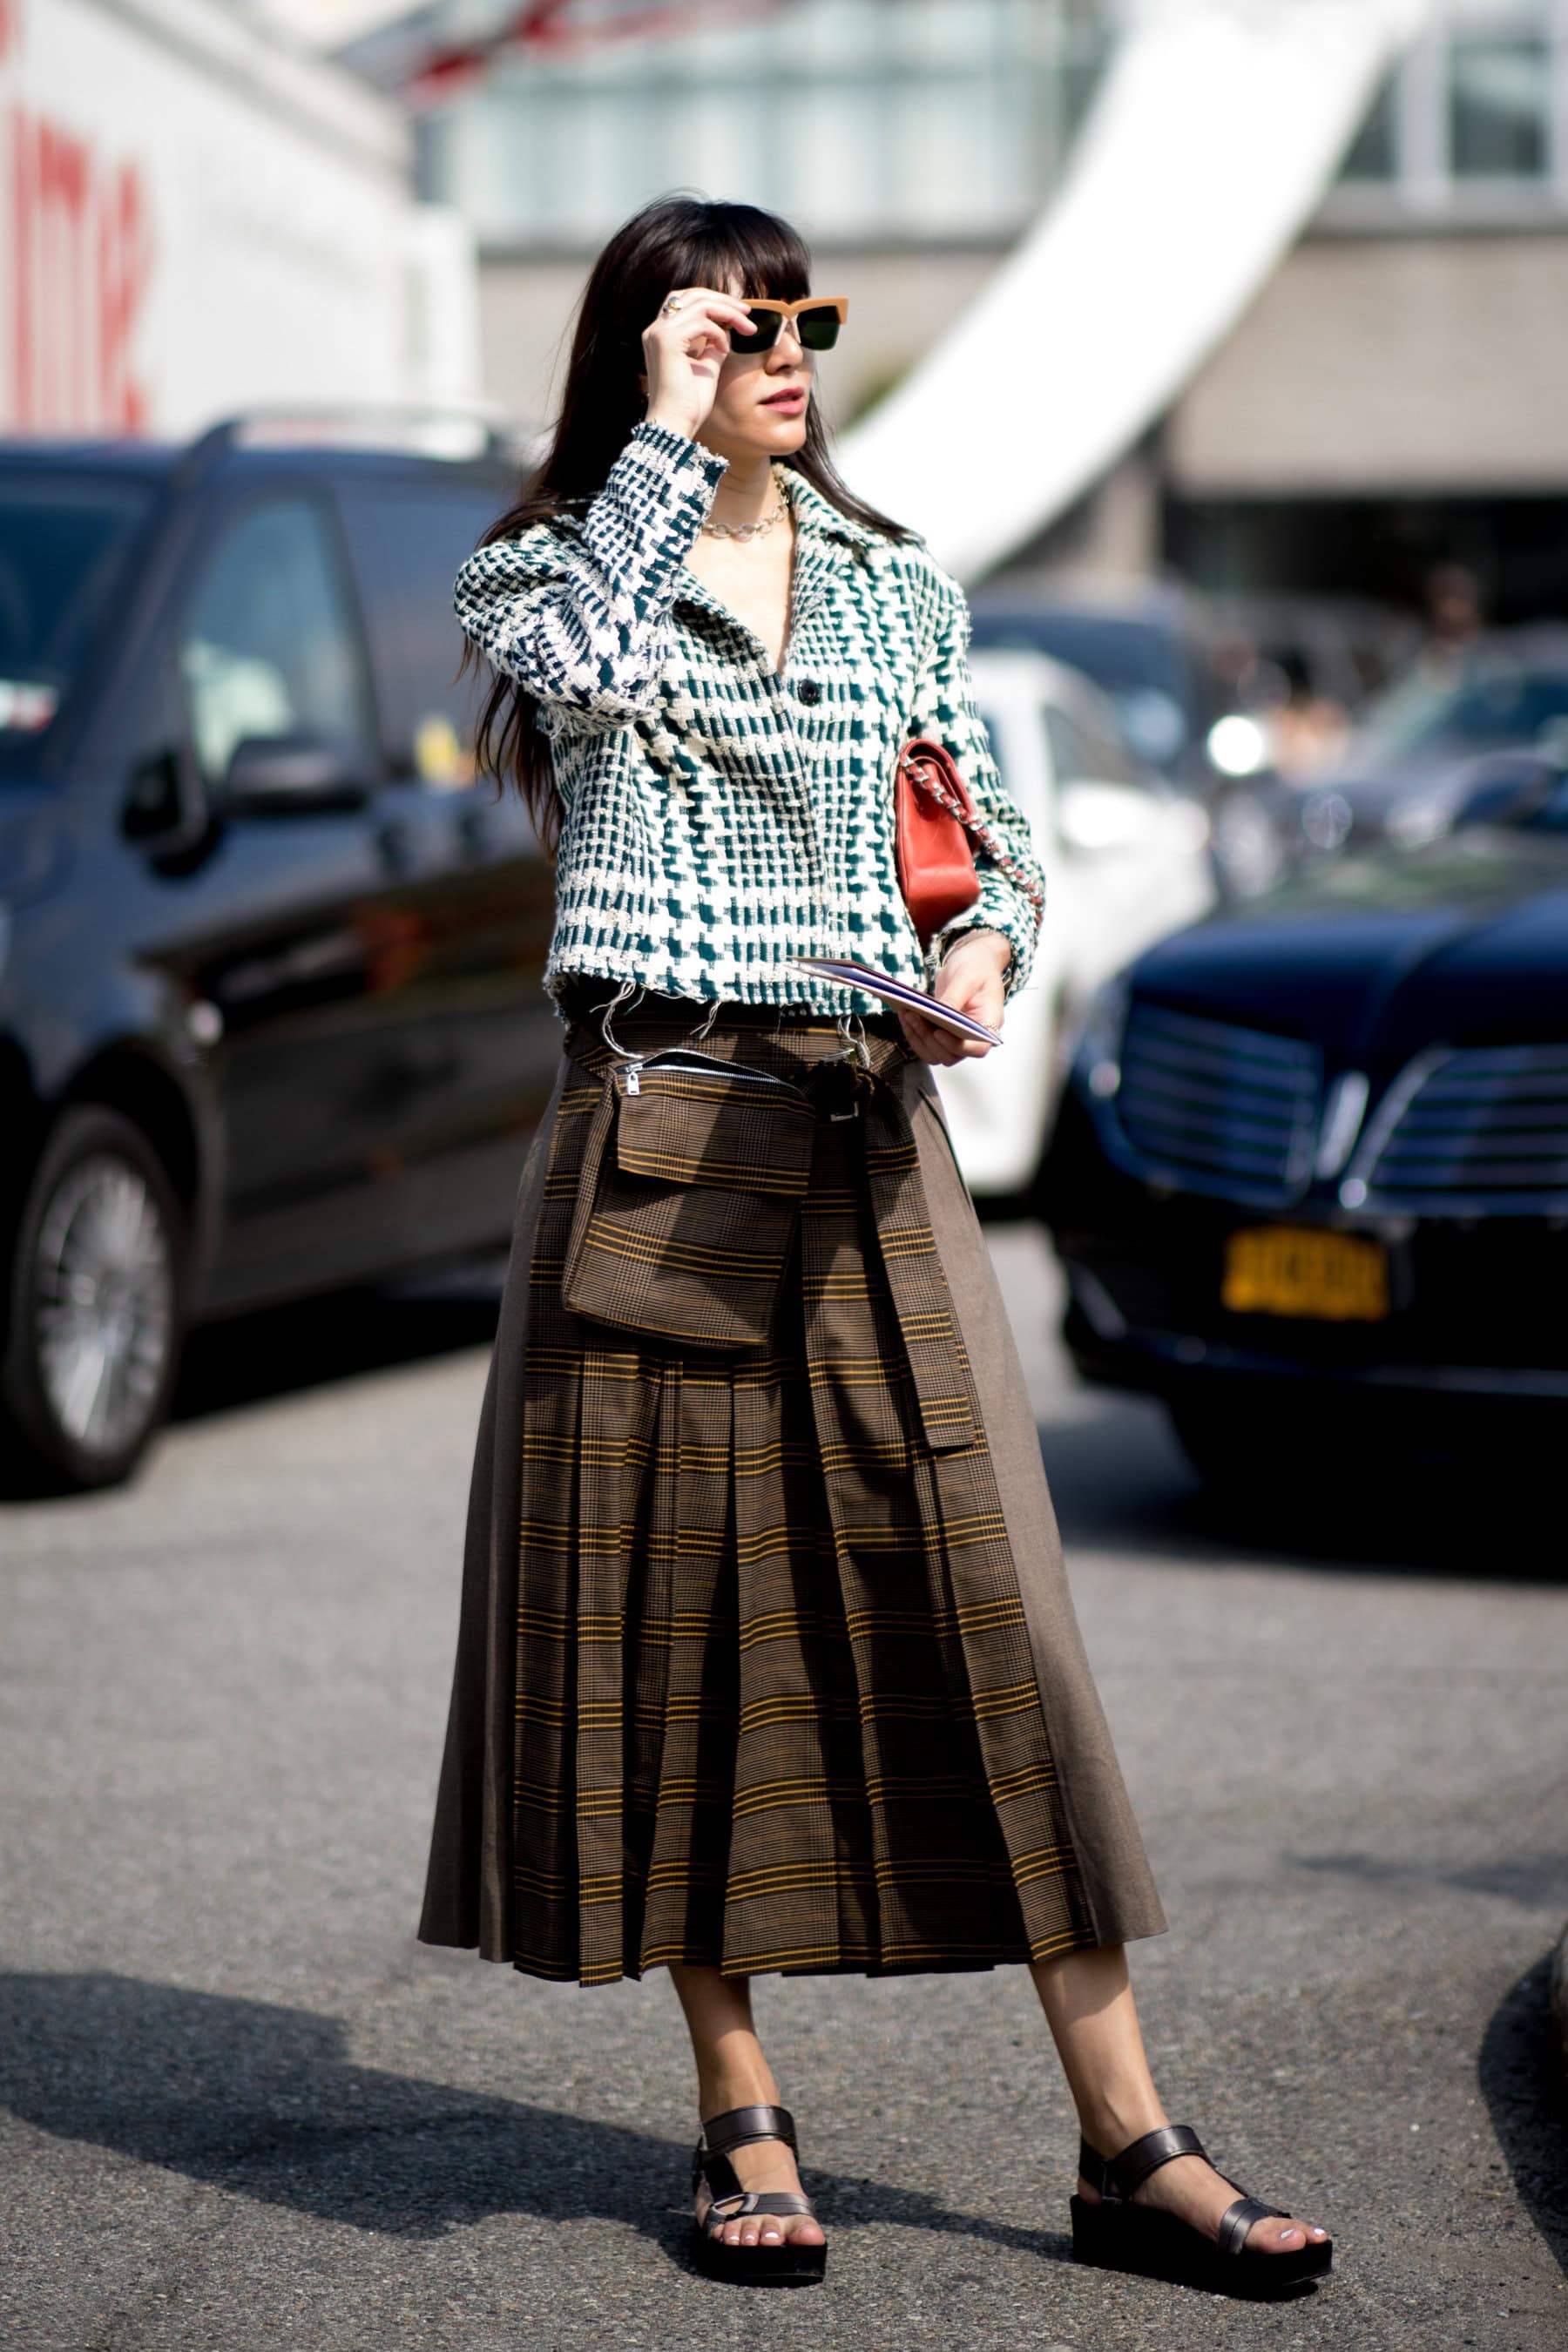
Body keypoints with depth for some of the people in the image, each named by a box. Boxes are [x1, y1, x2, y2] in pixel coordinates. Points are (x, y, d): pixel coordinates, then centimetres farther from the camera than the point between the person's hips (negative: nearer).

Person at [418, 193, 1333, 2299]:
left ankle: (1129, 2143, -1)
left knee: (988, 1602, -3)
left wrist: (988, 952, -6)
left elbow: (996, 837, 16)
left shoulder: (899, 585, 15)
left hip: (872, 1136, 2)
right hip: (657, 1131, -2)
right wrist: (666, 431, -10)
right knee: (674, 1604, 1)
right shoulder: (554, 565, 5)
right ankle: (741, 2122, 14)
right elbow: (581, 667, -19)